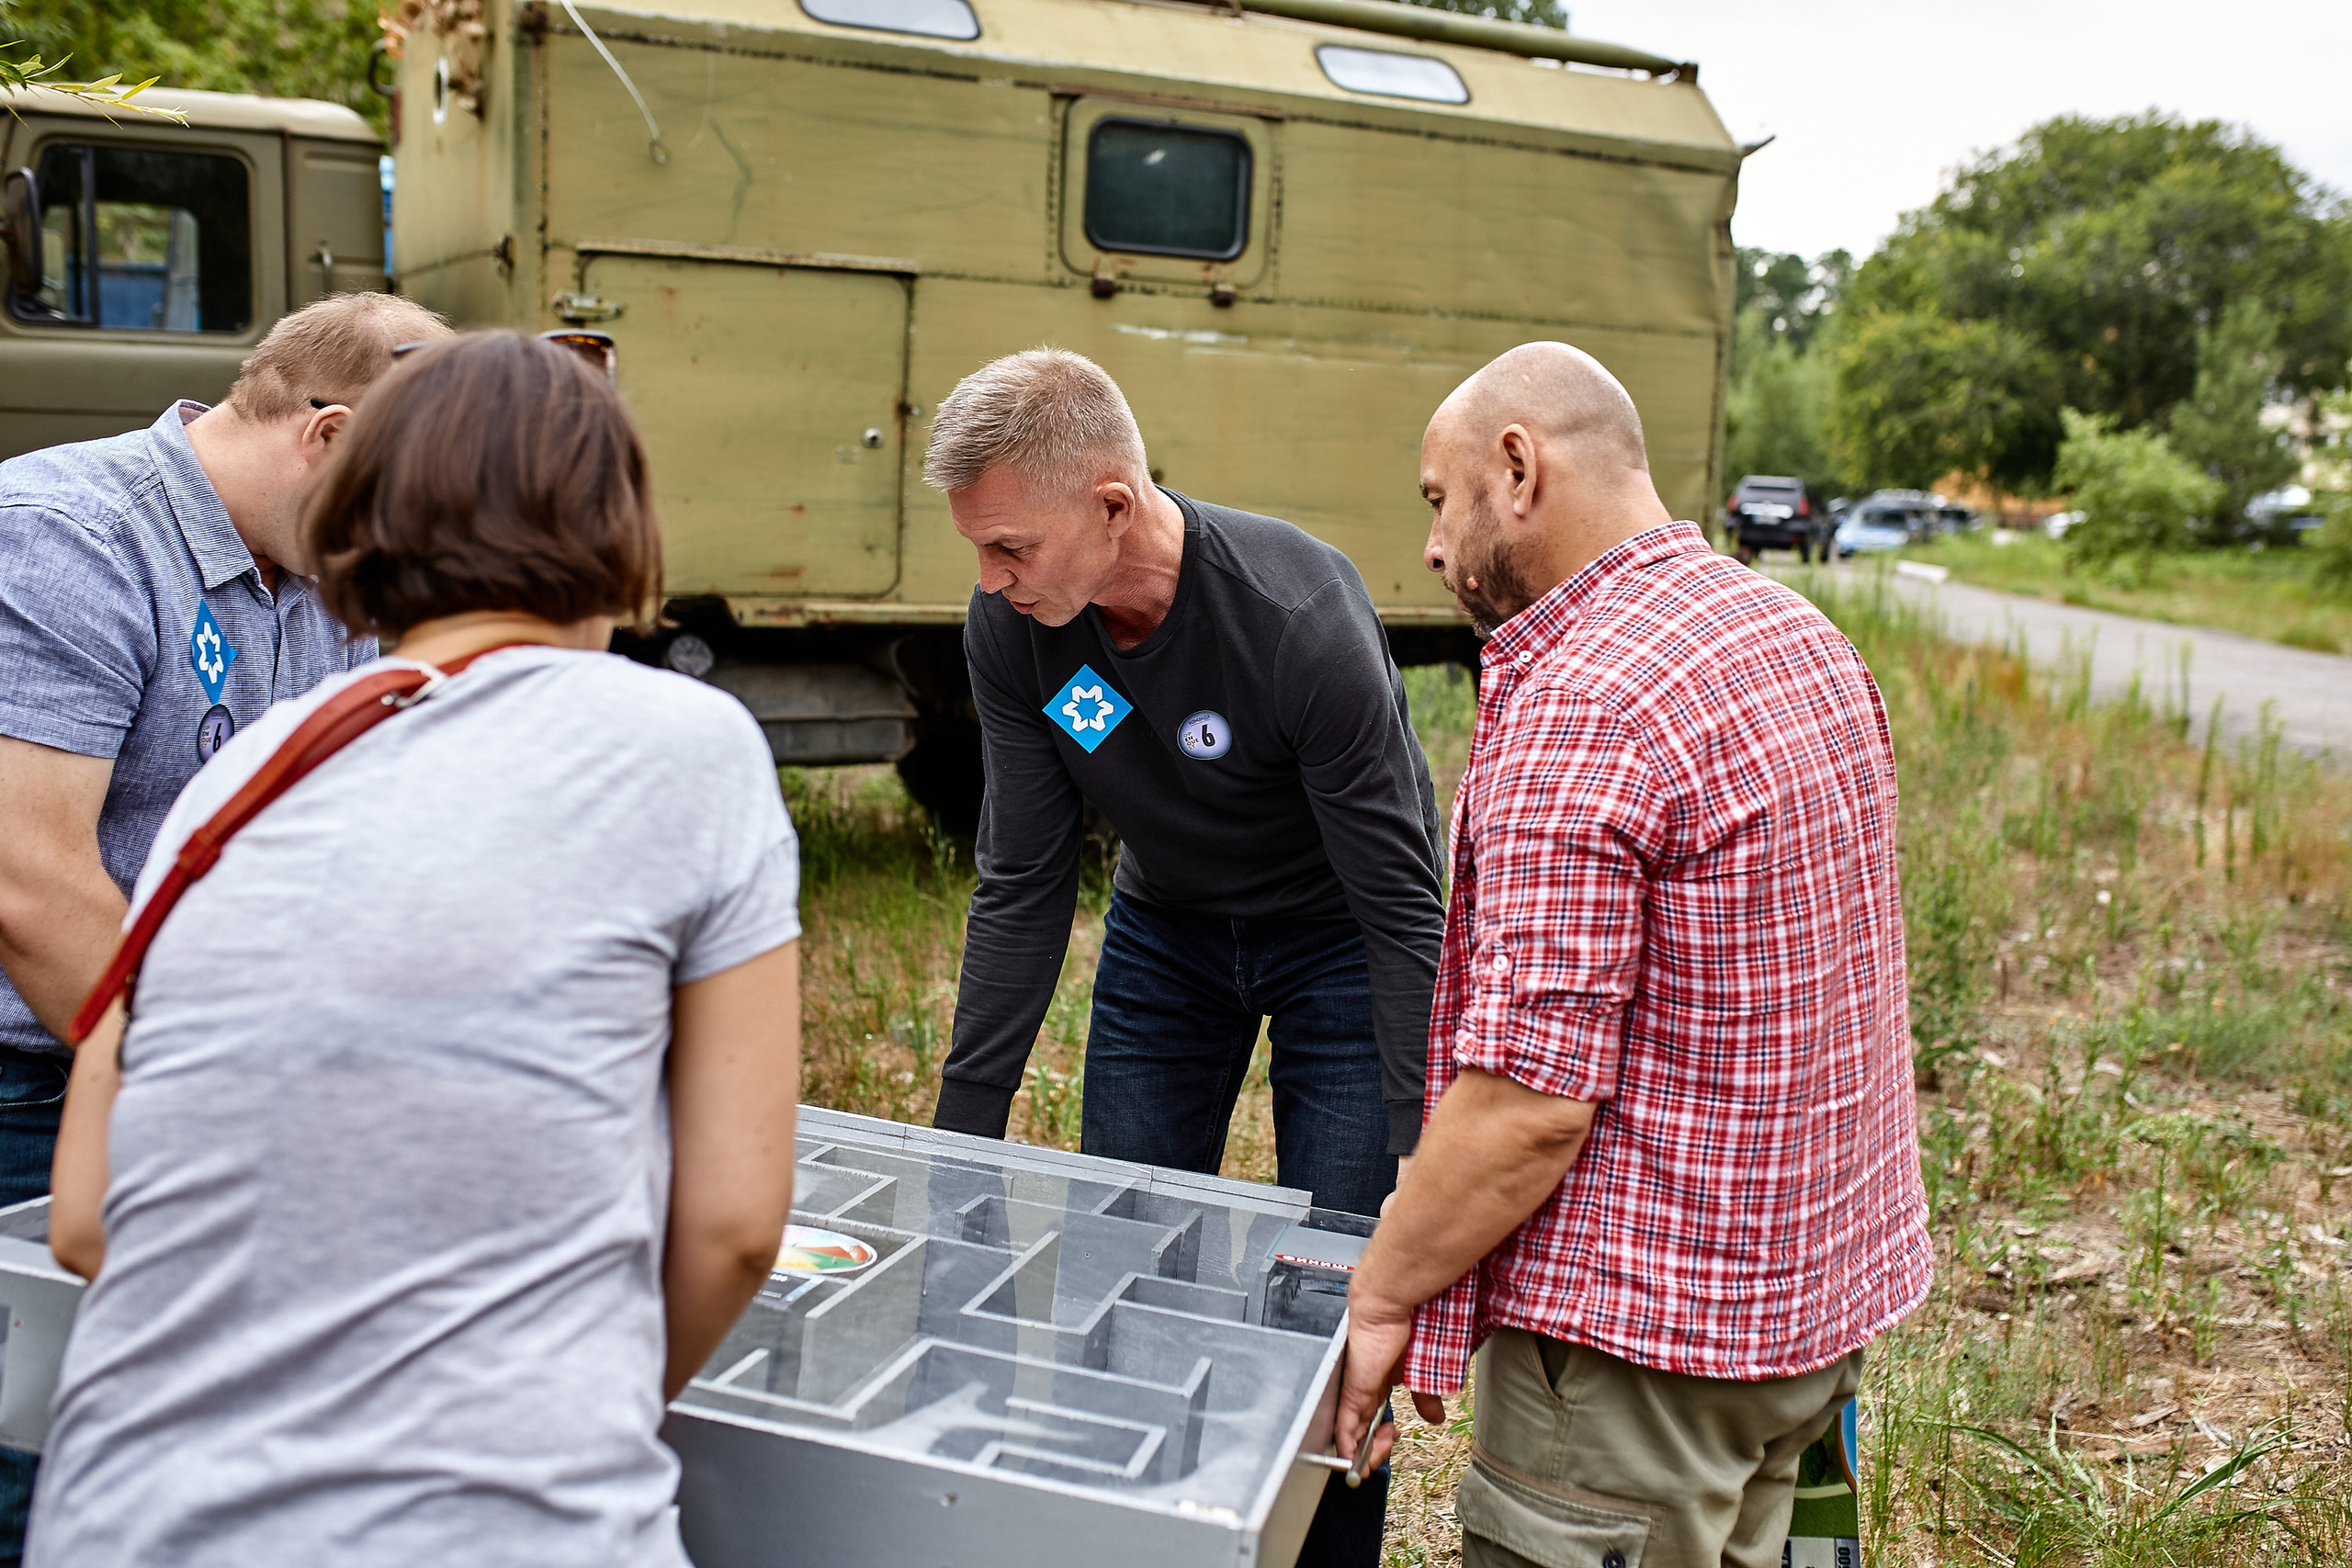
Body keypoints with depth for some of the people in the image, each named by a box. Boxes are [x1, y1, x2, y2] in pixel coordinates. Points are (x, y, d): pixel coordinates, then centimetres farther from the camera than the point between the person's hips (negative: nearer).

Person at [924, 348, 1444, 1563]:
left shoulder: (1300, 621, -35)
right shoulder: (1011, 628, -20)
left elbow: (1402, 904, -28)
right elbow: (1021, 889, -11)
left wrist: (1424, 1158, -29)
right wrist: (962, 1131, -10)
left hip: (1335, 946, -4)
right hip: (1167, 935, 4)